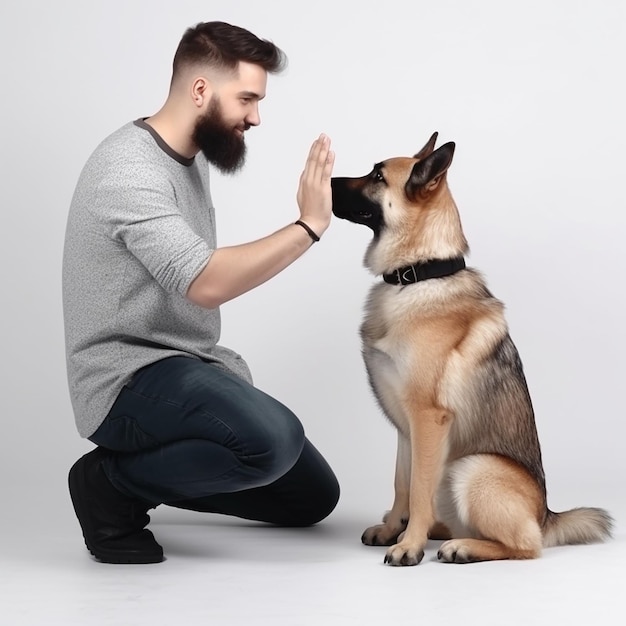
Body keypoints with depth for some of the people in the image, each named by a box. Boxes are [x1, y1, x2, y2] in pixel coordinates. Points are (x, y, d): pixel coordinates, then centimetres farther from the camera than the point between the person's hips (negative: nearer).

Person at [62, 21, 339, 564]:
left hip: (193, 365, 10)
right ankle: (113, 483, -10)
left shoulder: (191, 158, 10)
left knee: (313, 498, 12)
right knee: (274, 439, -35)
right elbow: (207, 283, -32)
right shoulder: (131, 169, -20)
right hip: (131, 377, -9)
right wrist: (309, 225, -25)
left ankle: (148, 468, 19)